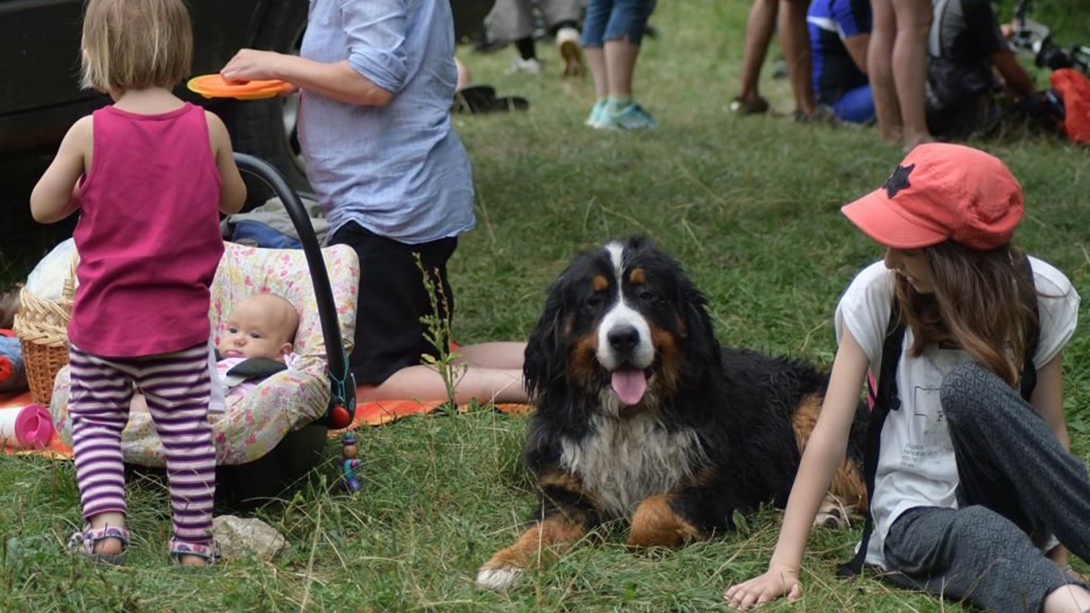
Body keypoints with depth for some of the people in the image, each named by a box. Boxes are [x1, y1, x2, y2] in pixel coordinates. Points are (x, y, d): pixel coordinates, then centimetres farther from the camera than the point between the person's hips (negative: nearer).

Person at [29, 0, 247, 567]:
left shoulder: (89, 133, -12)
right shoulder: (208, 128, -8)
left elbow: (43, 207, -2)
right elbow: (234, 200, 8)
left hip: (103, 316, -1)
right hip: (180, 319, 1)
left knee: (95, 420, 16)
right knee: (186, 427, 11)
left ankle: (105, 519, 0)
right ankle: (194, 541, 17)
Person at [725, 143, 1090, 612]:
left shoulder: (1040, 295, -5)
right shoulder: (877, 294, -10)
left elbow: (1050, 431, 0)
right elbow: (829, 435, -12)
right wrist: (784, 565, -19)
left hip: (1009, 503, 1)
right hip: (917, 521, -1)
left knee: (970, 386, -32)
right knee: (984, 537, -40)